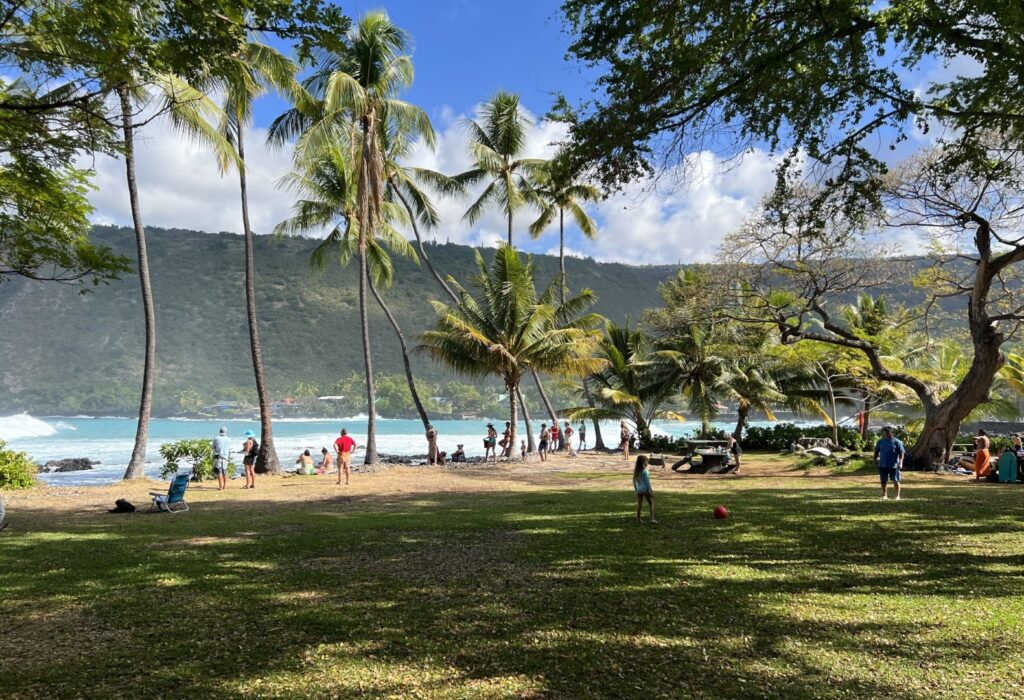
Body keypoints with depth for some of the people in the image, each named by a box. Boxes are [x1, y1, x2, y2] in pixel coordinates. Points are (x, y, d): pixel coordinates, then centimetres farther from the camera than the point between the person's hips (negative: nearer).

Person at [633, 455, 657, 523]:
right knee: (651, 503, 5)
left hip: (639, 489, 6)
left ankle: (638, 519, 15)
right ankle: (652, 518, -2)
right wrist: (650, 490, -11)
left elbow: (635, 480, 9)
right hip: (645, 489, -6)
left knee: (639, 504, 12)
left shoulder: (637, 471, 4)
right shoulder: (645, 471, -16)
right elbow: (647, 481, -17)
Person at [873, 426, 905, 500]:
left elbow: (901, 453, -5)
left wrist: (900, 462, -15)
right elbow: (876, 451, 18)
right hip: (882, 465, 3)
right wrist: (875, 459, 9)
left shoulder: (897, 442, -2)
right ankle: (884, 495, 17)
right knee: (883, 481, 6)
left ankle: (897, 495, 11)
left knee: (895, 481, 0)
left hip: (894, 465, -3)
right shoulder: (880, 442, 9)